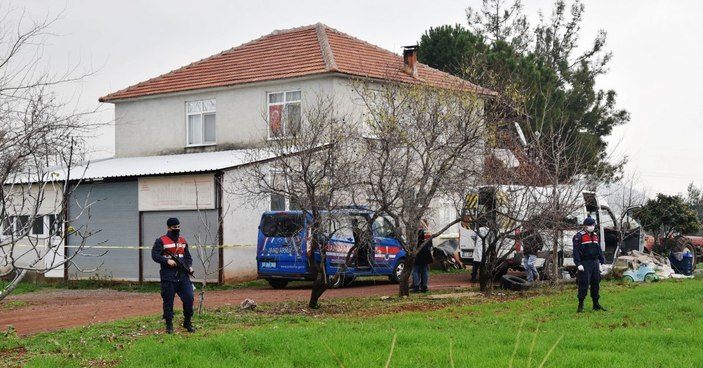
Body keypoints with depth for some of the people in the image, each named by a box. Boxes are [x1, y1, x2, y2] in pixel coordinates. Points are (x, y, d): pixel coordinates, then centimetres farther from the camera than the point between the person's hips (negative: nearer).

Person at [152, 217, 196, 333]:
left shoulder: (183, 241, 16)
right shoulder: (161, 241, -1)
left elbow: (188, 256, 21)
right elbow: (154, 255, -8)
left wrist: (189, 266, 3)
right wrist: (167, 261, -19)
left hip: (183, 276, 4)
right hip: (168, 277, -4)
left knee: (189, 298, -4)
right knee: (168, 301, 1)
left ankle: (187, 322, 12)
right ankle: (169, 325, 12)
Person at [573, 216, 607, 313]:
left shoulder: (595, 236, 15)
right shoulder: (579, 236, -8)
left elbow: (599, 250, 20)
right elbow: (576, 251, -14)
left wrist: (602, 262, 13)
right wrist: (578, 264, -21)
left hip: (595, 263, 7)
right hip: (585, 264, -7)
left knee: (596, 283, 10)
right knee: (583, 284, -8)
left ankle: (596, 304, 18)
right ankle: (580, 306, -3)